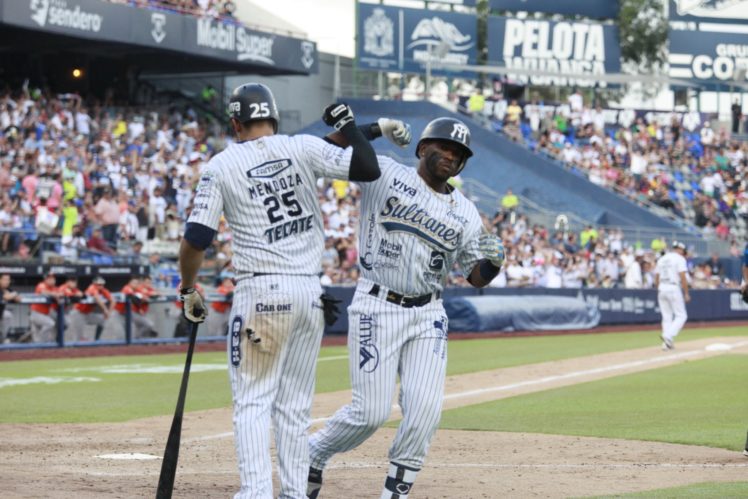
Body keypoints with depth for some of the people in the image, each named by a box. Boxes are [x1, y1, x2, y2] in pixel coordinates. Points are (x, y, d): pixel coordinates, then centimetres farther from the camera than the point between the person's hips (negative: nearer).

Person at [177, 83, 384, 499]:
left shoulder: (221, 167, -2)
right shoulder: (304, 148, 2)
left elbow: (196, 239, -5)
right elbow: (367, 169, -4)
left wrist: (188, 289, 9)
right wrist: (350, 125, 11)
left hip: (260, 294, -3)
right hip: (310, 293, 3)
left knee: (253, 402, 0)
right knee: (295, 406, 11)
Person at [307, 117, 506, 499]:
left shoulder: (465, 212, 10)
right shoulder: (385, 174, -2)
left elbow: (477, 278, 13)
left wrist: (492, 263, -10)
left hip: (428, 315, 4)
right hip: (376, 309, -4)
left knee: (425, 406, -10)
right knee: (372, 411, -8)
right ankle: (313, 454, 19)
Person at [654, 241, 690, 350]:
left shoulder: (662, 259, 16)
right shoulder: (680, 258, -3)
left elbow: (656, 279, 14)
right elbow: (682, 277, -12)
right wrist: (686, 293, -8)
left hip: (661, 288, 6)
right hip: (674, 288, -6)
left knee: (666, 317, 11)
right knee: (681, 315, -1)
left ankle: (667, 343, 7)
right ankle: (668, 336, -20)